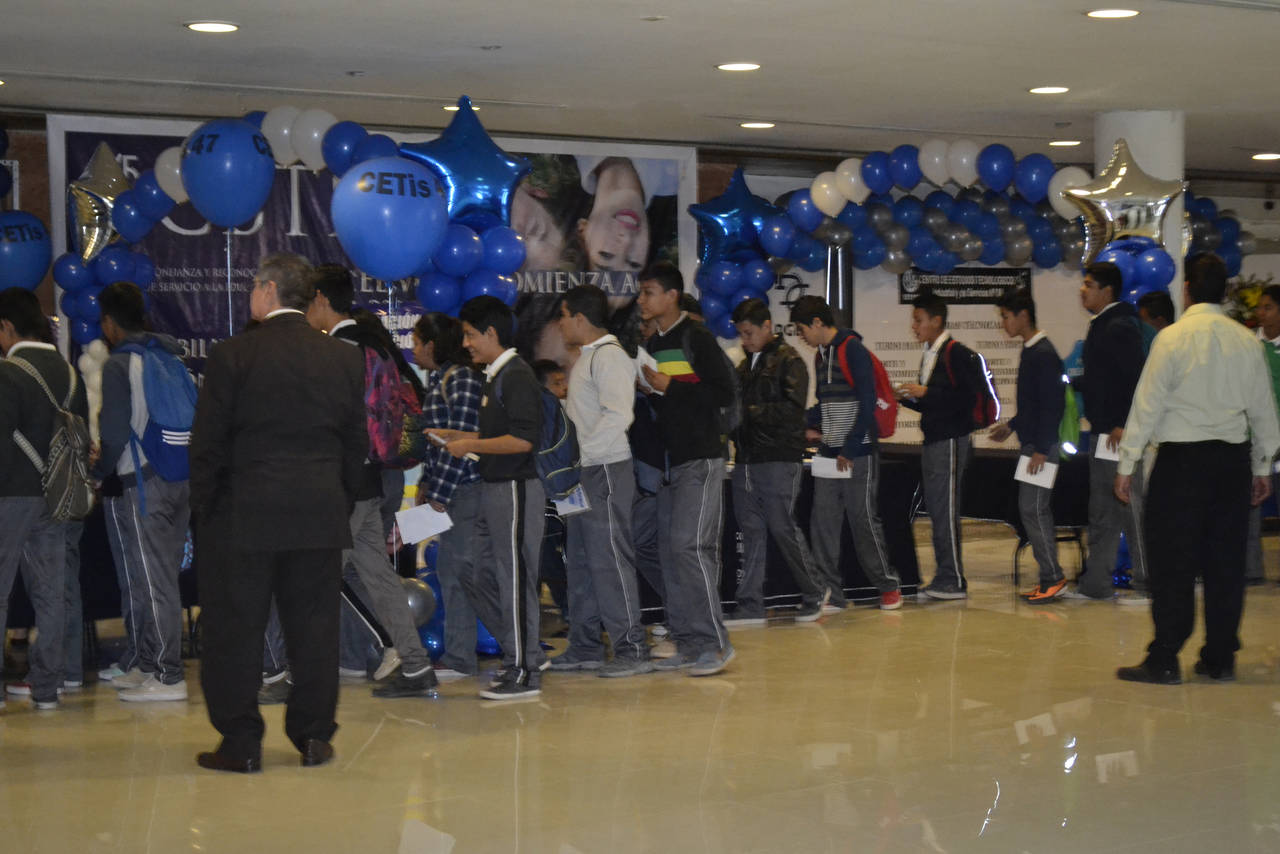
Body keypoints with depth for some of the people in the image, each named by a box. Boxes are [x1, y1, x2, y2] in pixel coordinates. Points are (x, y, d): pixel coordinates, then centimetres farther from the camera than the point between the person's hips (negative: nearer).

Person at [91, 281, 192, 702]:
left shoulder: (118, 365, -9)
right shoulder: (172, 354, 11)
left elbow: (115, 433, -15)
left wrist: (99, 473, 0)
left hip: (139, 484, -7)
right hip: (180, 478, 7)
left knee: (150, 581, -4)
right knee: (162, 576, 13)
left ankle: (167, 676, -2)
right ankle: (145, 664, 22)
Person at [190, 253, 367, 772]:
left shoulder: (232, 356, -6)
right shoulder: (345, 358, 5)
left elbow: (207, 443, -5)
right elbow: (356, 443, 9)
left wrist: (204, 509, 4)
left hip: (243, 515, -3)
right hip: (321, 515, 4)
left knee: (235, 629, 5)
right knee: (314, 627, 9)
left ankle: (241, 743, 8)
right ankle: (314, 737, 14)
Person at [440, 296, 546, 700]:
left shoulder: (517, 376, -14)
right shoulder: (495, 376, 16)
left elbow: (522, 439, -22)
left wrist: (469, 446, -15)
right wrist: (454, 436, 16)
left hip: (515, 489, -10)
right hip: (494, 489, 10)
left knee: (515, 579, -5)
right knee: (481, 570, 13)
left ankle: (524, 673, 1)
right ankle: (522, 655, 21)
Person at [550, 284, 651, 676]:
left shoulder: (609, 356, -12)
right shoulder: (587, 357, 18)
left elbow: (618, 416, -22)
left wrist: (583, 453, -20)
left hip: (607, 469, -10)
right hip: (584, 472, 10)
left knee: (609, 559, -8)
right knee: (580, 561, 13)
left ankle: (632, 650, -3)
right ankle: (585, 647, 20)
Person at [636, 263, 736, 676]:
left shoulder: (696, 337, -7)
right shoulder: (653, 344, 16)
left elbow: (724, 392, -14)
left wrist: (668, 386, -16)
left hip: (700, 459, -8)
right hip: (668, 462, 8)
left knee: (690, 545, -14)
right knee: (670, 549, 5)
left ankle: (714, 643, -8)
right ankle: (688, 645, 10)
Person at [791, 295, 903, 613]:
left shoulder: (853, 350, -11)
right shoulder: (820, 356, 14)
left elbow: (867, 404, -15)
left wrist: (850, 449, -16)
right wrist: (810, 426, 5)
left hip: (858, 454, -8)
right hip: (829, 454, 8)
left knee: (864, 520, -1)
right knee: (823, 521, 3)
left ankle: (888, 586, 14)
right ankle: (831, 592, 9)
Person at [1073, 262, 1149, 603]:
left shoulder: (1120, 327, -14)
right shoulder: (1100, 326, 16)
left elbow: (1138, 377, -21)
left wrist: (1124, 425, -23)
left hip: (1121, 434, -10)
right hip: (1102, 433, 10)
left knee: (1129, 509, -5)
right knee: (1101, 511, 13)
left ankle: (1147, 585, 1)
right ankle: (1096, 583, 20)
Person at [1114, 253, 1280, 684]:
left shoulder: (1174, 337, -8)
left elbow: (1148, 404, -8)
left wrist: (1127, 463, -2)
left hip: (1182, 458, -4)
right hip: (1234, 457, 4)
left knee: (1173, 562, 0)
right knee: (1225, 560, 9)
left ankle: (1164, 661, 1)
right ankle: (1220, 659, 16)